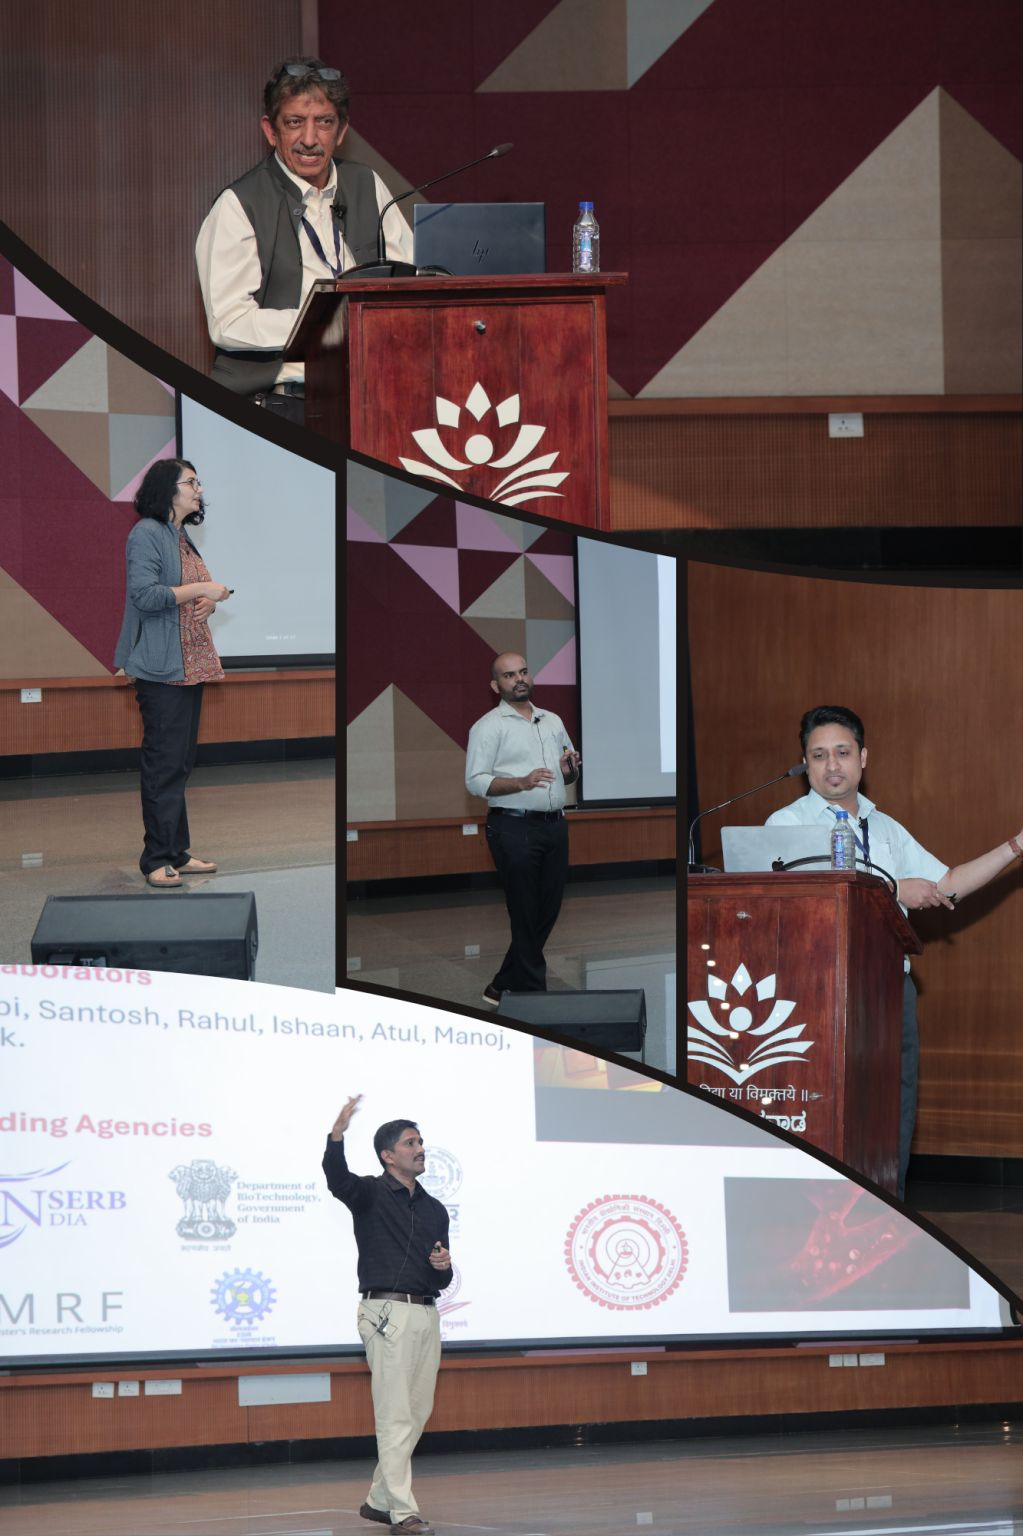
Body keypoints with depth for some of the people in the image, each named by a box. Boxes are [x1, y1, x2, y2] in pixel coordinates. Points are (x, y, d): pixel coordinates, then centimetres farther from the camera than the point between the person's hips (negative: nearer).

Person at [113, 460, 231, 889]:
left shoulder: (182, 537, 18)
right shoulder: (146, 533, -10)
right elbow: (144, 595, -20)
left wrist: (209, 602, 6)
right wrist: (200, 589, -18)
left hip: (191, 666, 9)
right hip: (161, 668, -9)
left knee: (181, 761, 11)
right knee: (163, 762, -9)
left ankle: (177, 853, 16)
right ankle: (157, 860, -6)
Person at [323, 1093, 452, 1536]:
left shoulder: (434, 1209, 18)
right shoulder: (370, 1194, -1)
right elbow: (337, 1179, -25)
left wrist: (444, 1266, -1)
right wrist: (337, 1134, -43)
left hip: (426, 1313, 7)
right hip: (388, 1313, -7)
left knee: (417, 1413, 9)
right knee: (396, 1415, -8)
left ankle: (379, 1500, 20)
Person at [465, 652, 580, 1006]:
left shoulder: (552, 721, 17)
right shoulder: (488, 727, -3)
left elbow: (569, 776, 24)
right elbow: (475, 781, -11)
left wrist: (570, 771, 0)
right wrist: (521, 783, -24)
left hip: (554, 825, 6)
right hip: (514, 827, -6)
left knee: (548, 911, 6)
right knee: (526, 914, -5)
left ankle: (503, 989, 17)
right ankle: (533, 989, 2)